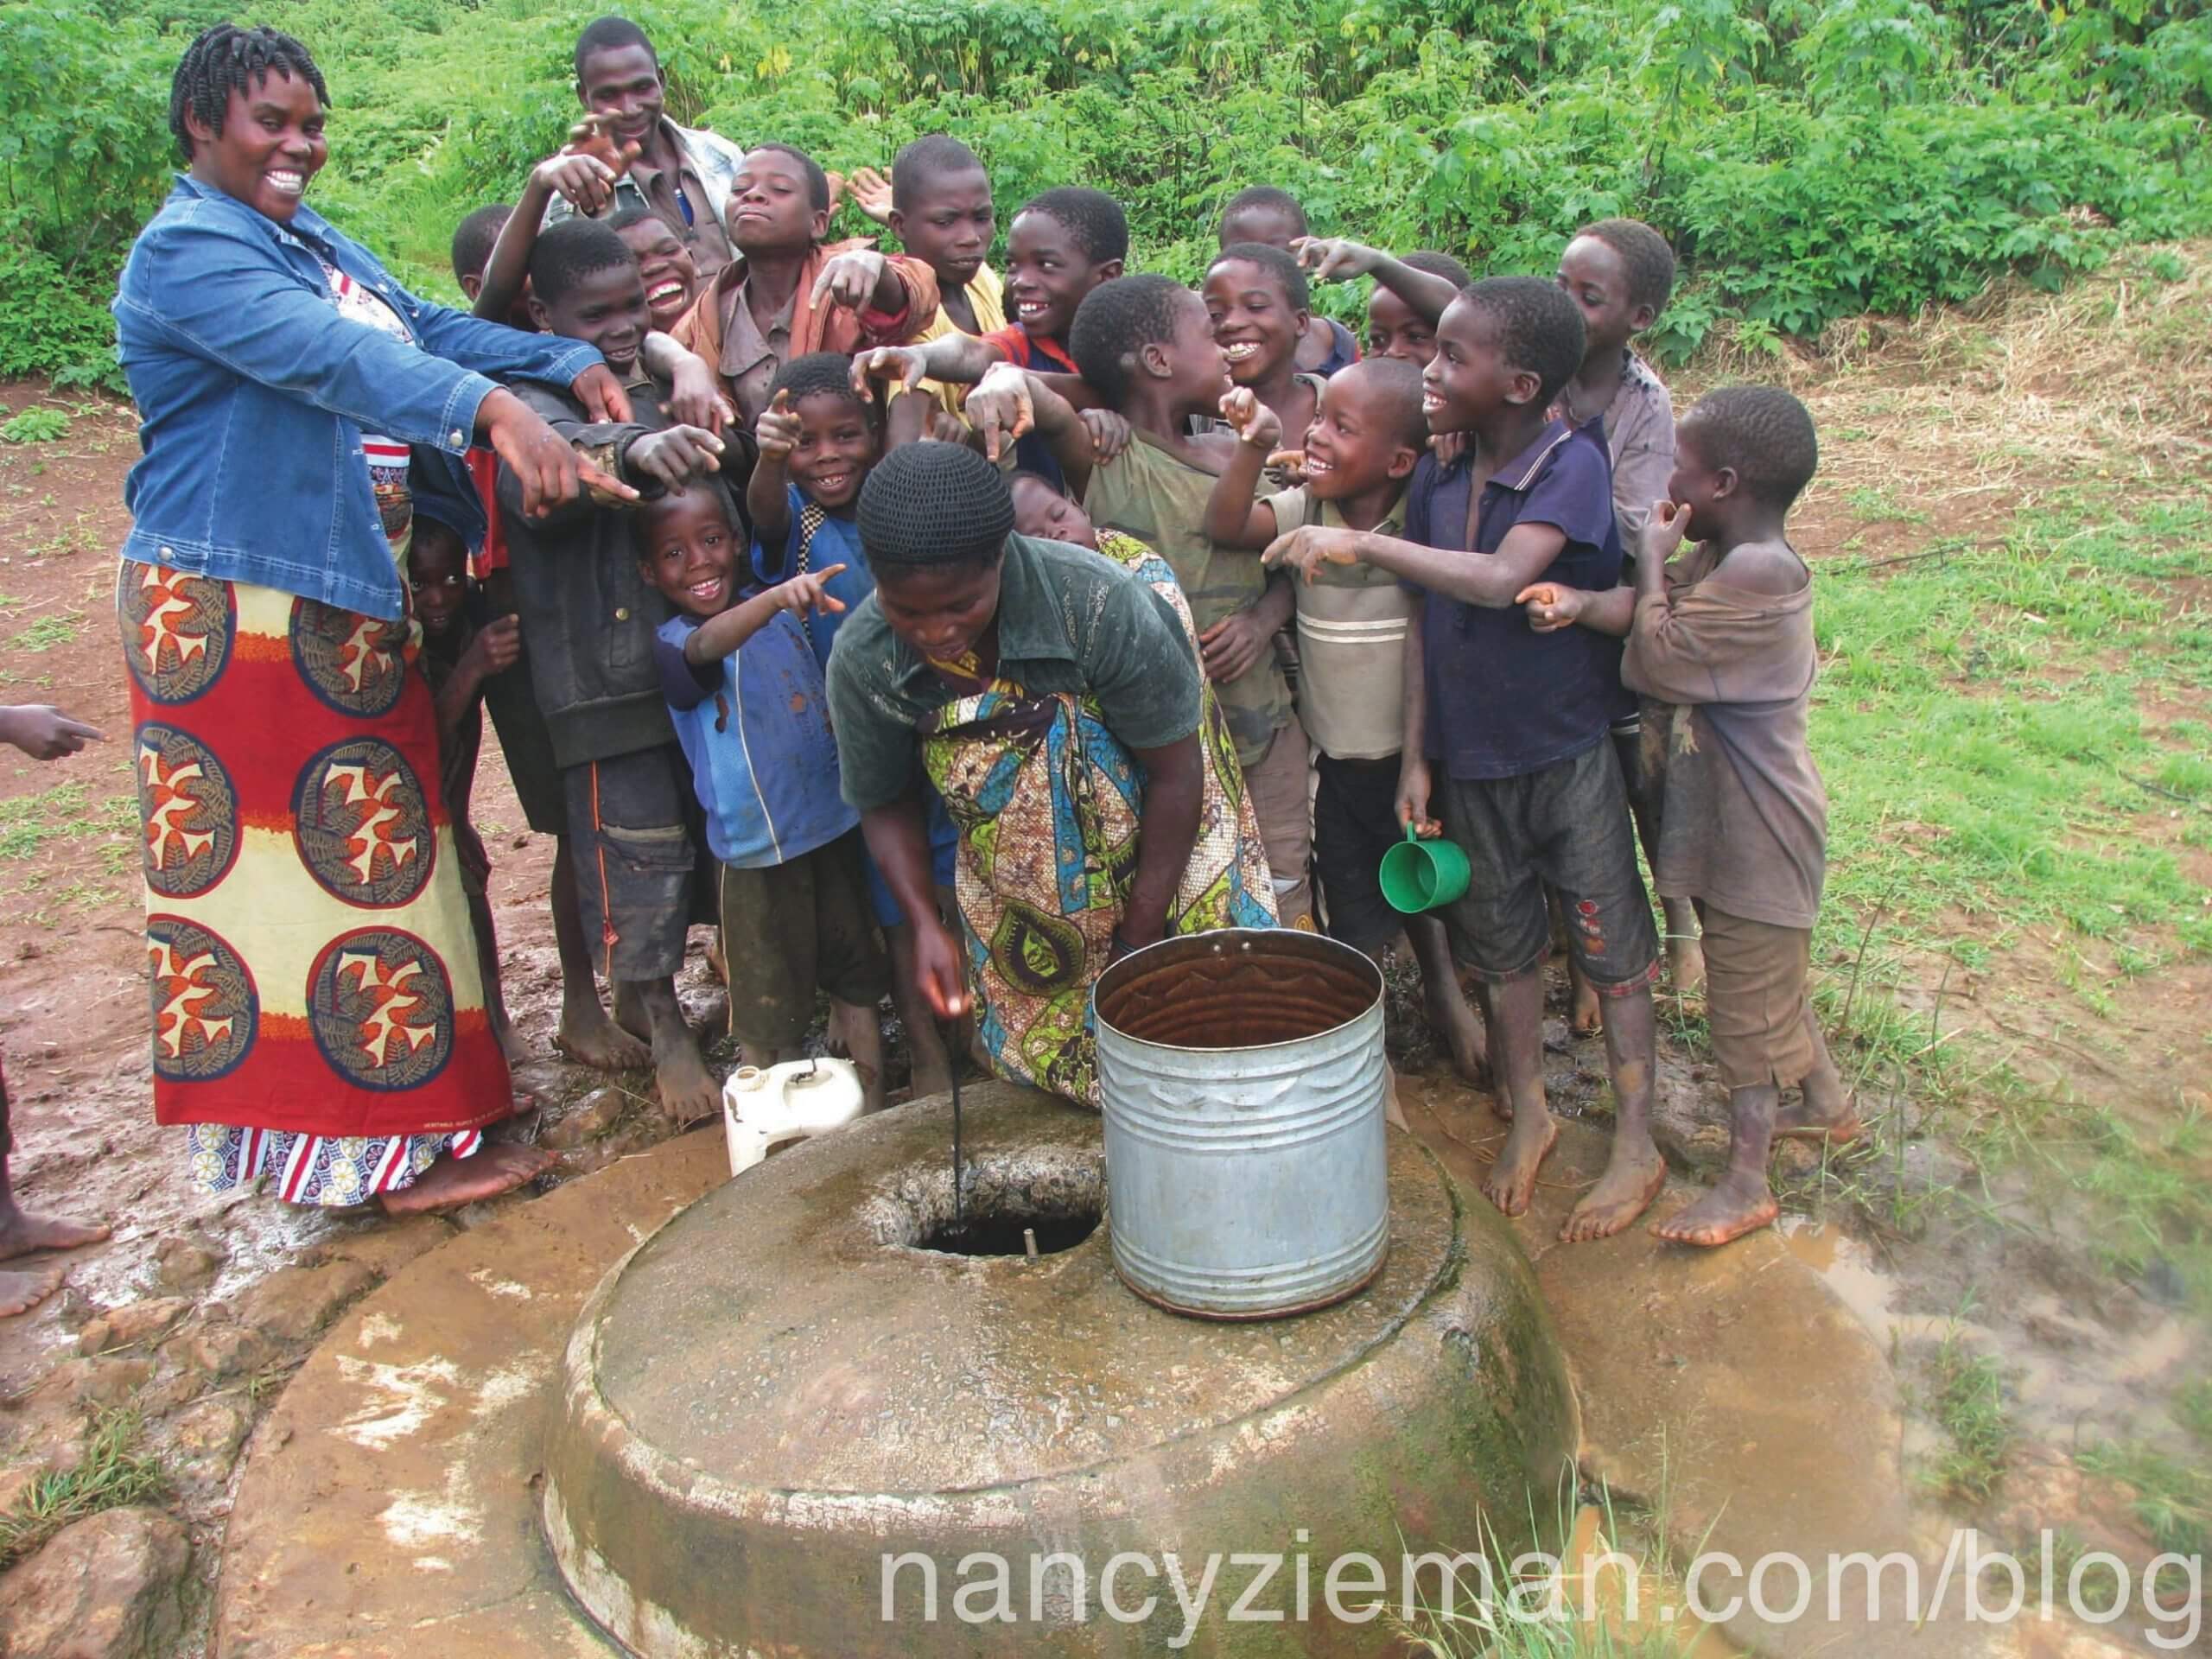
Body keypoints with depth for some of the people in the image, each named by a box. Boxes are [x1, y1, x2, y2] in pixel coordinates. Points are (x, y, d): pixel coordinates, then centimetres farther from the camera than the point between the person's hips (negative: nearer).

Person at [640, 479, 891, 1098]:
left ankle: (874, 1114, 30)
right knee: (772, 1011, 5)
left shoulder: (780, 616, 3)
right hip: (758, 847, -5)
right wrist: (775, 598, -53)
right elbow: (708, 645, -36)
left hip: (834, 823, 5)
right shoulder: (672, 644, -12)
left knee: (856, 977, 15)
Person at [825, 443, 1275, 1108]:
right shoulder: (862, 661, -21)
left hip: (1156, 865, -3)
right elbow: (886, 805, -3)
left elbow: (1175, 775, -21)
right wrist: (925, 925, -18)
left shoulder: (1100, 604, -32)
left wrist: (1140, 942, -16)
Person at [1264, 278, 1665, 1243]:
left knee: (1610, 946, 6)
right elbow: (1422, 618, 4)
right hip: (1468, 752, 5)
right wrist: (1416, 755, 3)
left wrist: (1361, 543, -32)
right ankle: (1527, 1111, 36)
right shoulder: (1435, 478, 0)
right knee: (1501, 942, 17)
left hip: (1569, 751, -5)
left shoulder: (1573, 462, -17)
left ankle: (1637, 1144, 21)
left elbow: (1501, 580, -33)